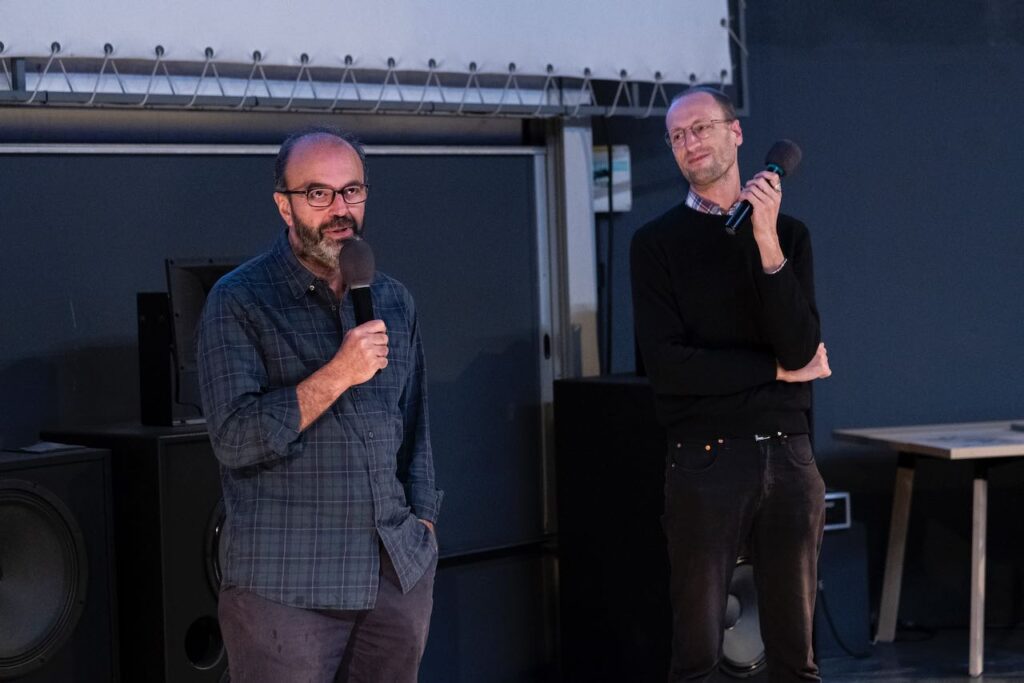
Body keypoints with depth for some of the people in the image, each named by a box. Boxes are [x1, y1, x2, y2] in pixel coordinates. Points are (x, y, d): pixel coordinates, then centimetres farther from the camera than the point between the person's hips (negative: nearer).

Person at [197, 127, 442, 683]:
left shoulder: (394, 301, 12)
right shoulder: (239, 302, -5)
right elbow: (236, 440, -14)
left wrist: (423, 518, 11)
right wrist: (337, 375, -19)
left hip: (401, 573, 5)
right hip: (286, 582, -5)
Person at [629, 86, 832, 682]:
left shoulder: (788, 234, 8)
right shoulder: (658, 242, 2)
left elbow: (801, 346, -7)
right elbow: (665, 363, -9)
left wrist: (767, 243, -16)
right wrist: (778, 369, -6)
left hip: (789, 457, 2)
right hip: (705, 460, -2)